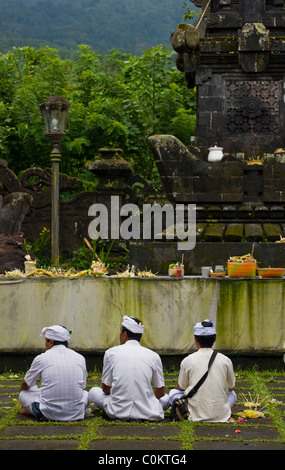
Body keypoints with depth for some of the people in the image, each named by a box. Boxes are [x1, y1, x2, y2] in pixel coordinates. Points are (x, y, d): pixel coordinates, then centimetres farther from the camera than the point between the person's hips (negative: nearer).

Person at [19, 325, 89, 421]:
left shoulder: (41, 358, -1)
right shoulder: (80, 358, 6)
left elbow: (25, 385, 16)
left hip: (49, 413, -2)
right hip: (75, 414, 2)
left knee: (24, 393, 22)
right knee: (85, 393, 34)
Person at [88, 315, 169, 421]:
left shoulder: (111, 353, 0)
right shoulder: (153, 356, 1)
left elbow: (106, 389, 7)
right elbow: (161, 392, 9)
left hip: (118, 412, -1)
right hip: (147, 414, 2)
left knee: (93, 391, 26)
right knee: (165, 397, 32)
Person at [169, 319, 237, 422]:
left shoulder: (187, 361, -5)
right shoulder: (225, 360, -2)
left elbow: (181, 388, 9)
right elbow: (231, 387, 15)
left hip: (197, 416, -1)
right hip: (222, 416, 2)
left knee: (173, 392, 24)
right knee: (232, 393, 34)